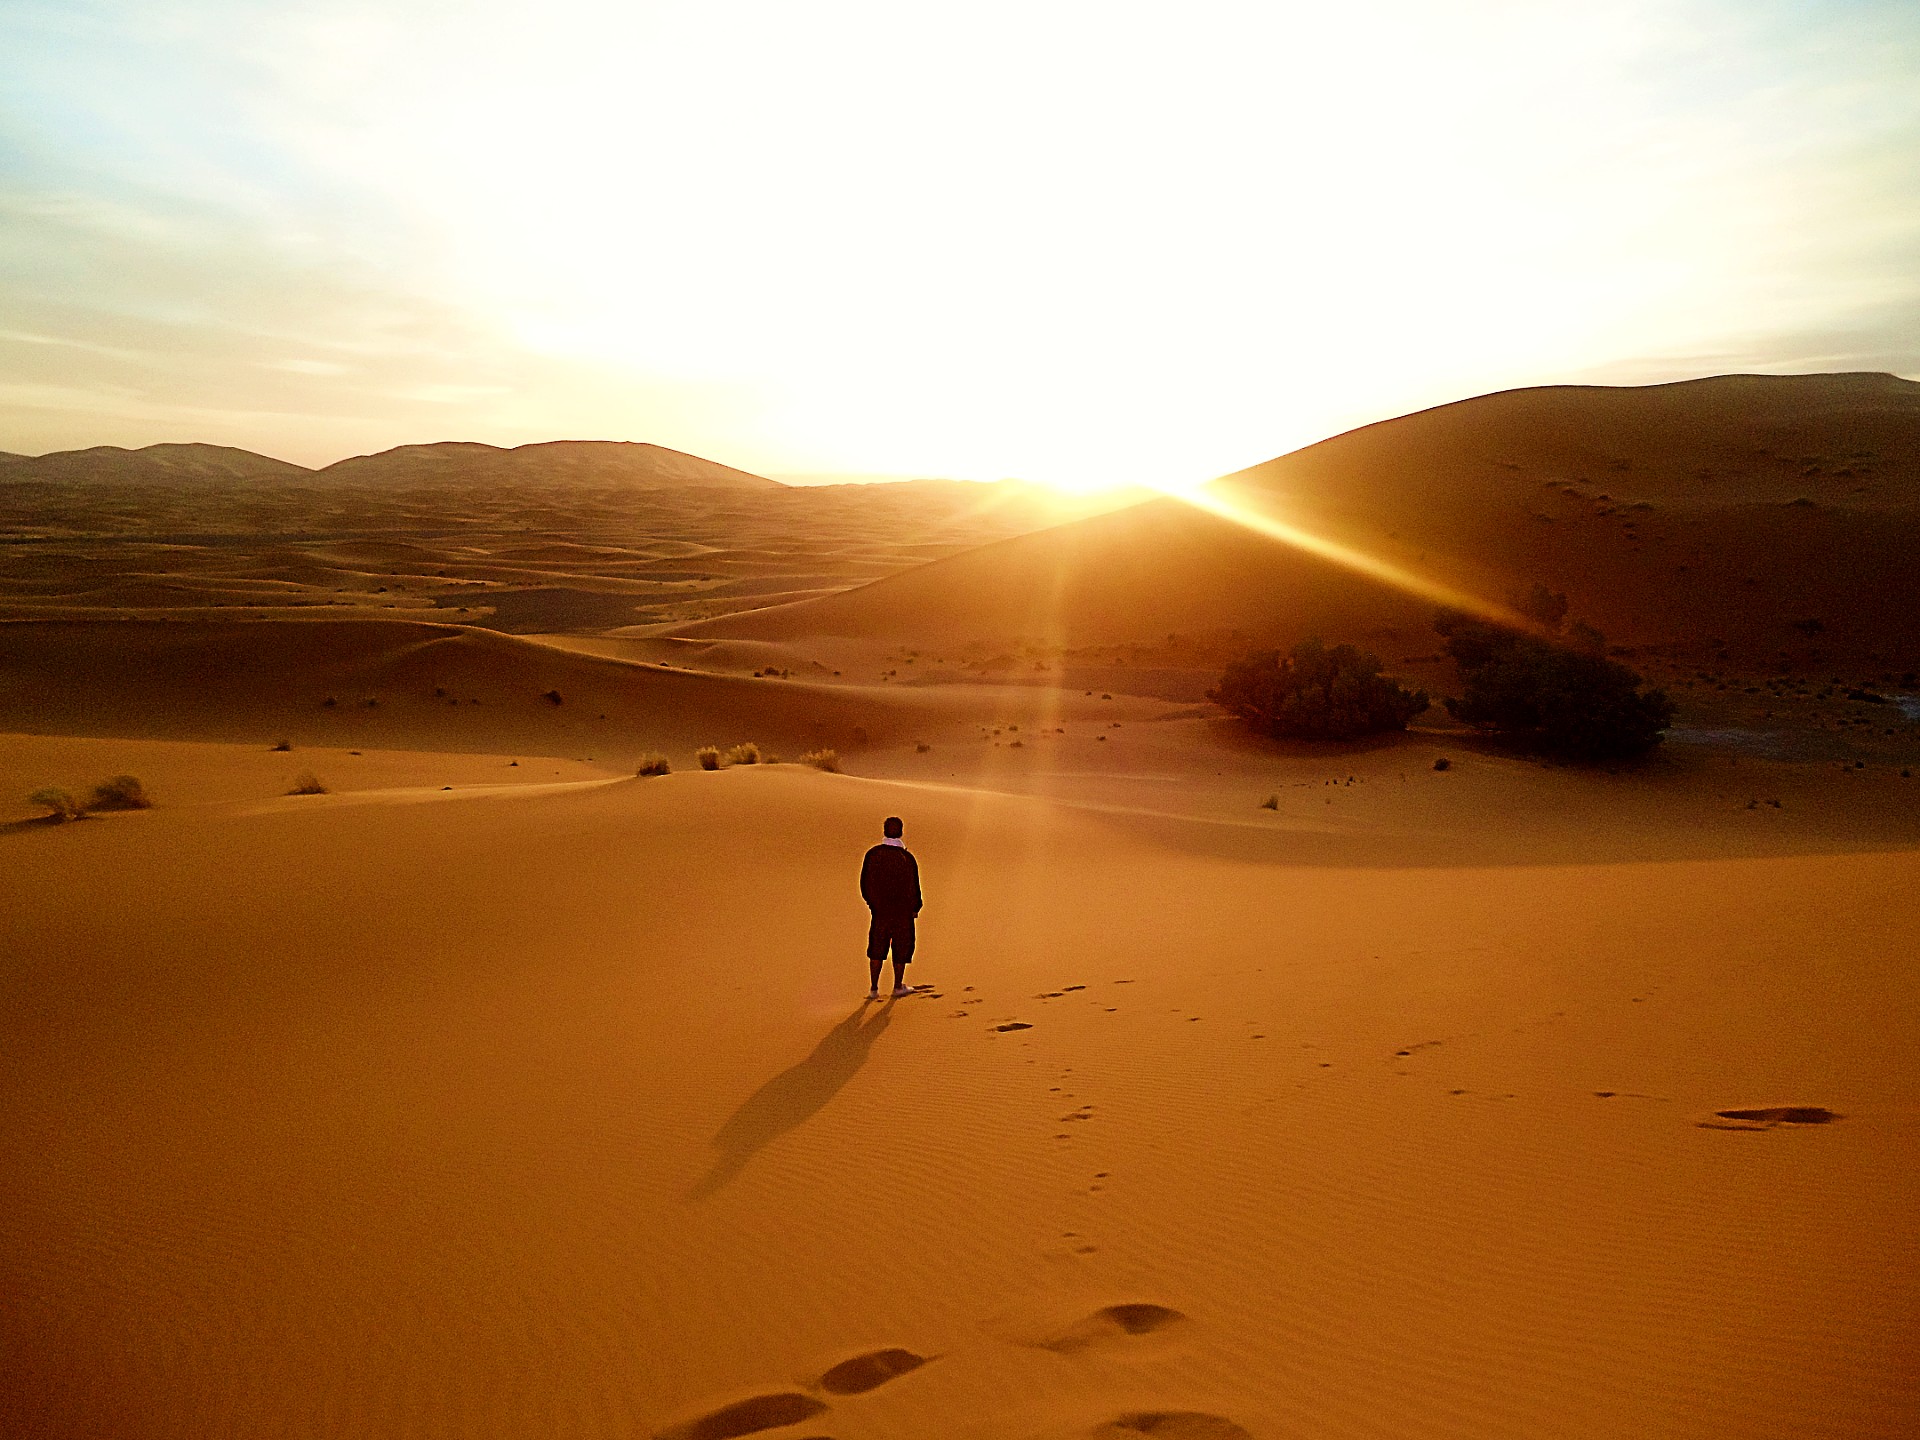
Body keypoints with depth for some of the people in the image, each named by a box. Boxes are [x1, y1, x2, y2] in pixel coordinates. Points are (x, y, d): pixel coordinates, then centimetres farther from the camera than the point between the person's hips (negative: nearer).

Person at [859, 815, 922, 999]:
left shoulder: (872, 854, -10)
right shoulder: (908, 858, -16)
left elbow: (864, 882, -2)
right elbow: (914, 887, -9)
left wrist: (871, 901, 16)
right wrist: (916, 908, 9)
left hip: (880, 910, 2)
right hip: (903, 911, -2)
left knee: (877, 949, 14)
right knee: (901, 949, 15)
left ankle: (873, 988, 13)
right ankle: (898, 986, 25)